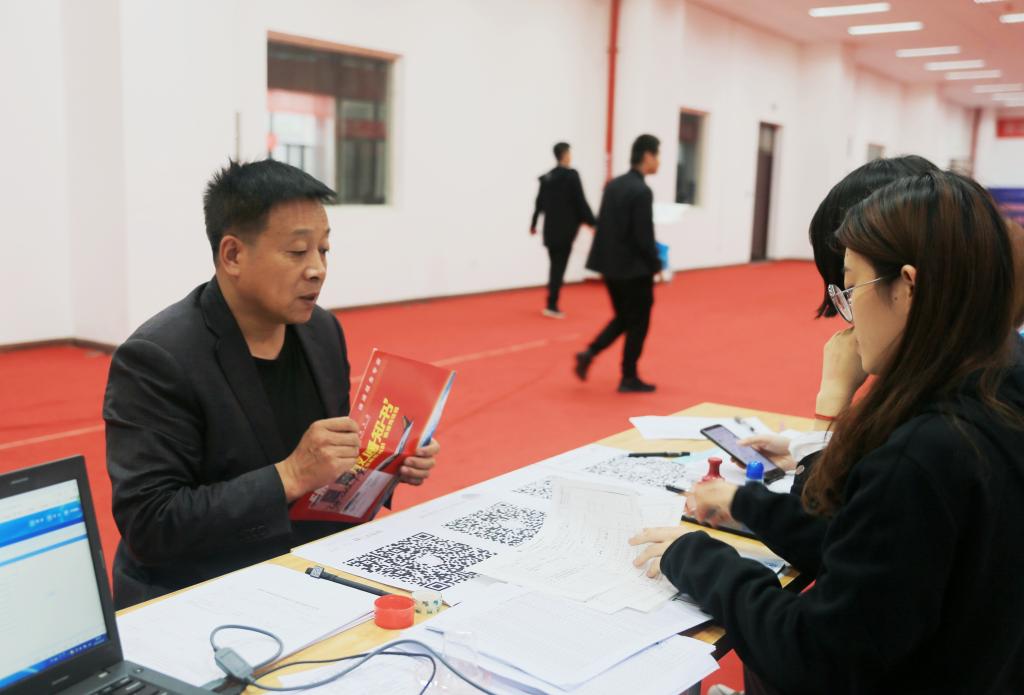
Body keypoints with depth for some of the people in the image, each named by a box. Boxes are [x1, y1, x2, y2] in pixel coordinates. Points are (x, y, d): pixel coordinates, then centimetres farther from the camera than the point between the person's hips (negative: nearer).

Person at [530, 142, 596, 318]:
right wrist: (592, 222, -5)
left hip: (551, 228, 7)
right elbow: (580, 202, -12)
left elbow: (539, 203, 17)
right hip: (565, 229, -6)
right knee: (559, 266, -3)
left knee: (555, 265, 16)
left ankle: (552, 304, 19)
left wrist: (533, 224, 29)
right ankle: (551, 306, -3)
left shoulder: (547, 177, 10)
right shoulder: (571, 175, -10)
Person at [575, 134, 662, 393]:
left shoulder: (613, 185, 7)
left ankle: (589, 353, 5)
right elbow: (644, 236, -18)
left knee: (622, 318, 21)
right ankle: (629, 379, 14)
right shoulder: (642, 191, -18)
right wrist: (656, 265, -5)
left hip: (611, 265, 8)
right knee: (638, 323, 7)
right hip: (634, 268, -8)